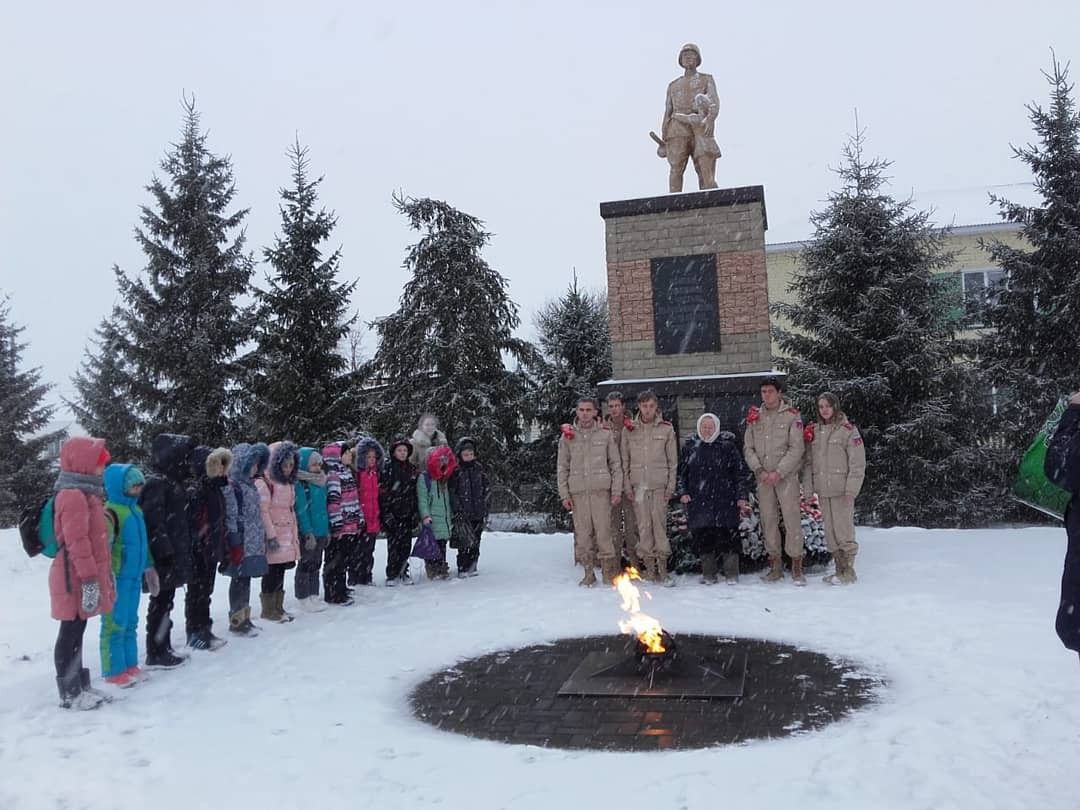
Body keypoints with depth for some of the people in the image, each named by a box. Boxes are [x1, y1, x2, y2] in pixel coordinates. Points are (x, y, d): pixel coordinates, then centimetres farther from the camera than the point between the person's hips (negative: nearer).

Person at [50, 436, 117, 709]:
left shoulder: (87, 492, 15)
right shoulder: (73, 495, -18)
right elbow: (77, 541, -22)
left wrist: (103, 574, 24)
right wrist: (89, 579, -23)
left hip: (83, 576, 10)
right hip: (75, 579, -10)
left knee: (77, 632, 16)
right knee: (71, 634, 0)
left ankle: (80, 685, 25)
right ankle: (70, 693, 8)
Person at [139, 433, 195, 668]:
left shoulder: (174, 482, 14)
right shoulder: (156, 483, -15)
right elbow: (154, 521, -21)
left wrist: (183, 553, 19)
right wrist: (166, 552, -23)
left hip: (175, 554, 9)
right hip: (164, 557, -9)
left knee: (165, 602, 15)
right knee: (161, 603, -2)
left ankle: (164, 649, 23)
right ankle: (155, 654, 6)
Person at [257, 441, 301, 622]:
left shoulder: (289, 483, 17)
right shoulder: (265, 481, -10)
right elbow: (263, 511, -15)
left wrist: (295, 536, 18)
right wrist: (271, 536, -18)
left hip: (287, 535, 8)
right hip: (273, 534, -8)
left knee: (280, 572, 11)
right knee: (272, 572, -4)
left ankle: (278, 607, 19)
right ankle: (268, 610, 6)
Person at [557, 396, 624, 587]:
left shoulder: (605, 434, 6)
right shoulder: (567, 436, 8)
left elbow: (616, 464, 8)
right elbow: (562, 468, 9)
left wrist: (617, 490, 0)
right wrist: (564, 494, 2)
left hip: (601, 490, -1)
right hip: (577, 492, 1)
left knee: (603, 532, -5)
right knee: (582, 533, 1)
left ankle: (609, 571, 5)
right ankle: (588, 573, 10)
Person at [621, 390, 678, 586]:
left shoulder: (666, 428, 5)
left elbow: (673, 460, 6)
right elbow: (625, 460, 8)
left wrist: (671, 485, 0)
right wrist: (627, 485, 1)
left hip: (660, 484, -1)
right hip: (638, 485, 1)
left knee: (659, 522, -6)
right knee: (643, 525, 0)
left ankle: (662, 567, 0)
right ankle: (649, 566, 6)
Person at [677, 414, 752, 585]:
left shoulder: (727, 446, 2)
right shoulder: (690, 447, 9)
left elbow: (742, 473, 3)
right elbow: (680, 472, 16)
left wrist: (742, 496, -1)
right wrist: (682, 492, 5)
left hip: (725, 501, -2)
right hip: (698, 502, 2)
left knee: (728, 535, -4)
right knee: (703, 537, 3)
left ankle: (731, 574, 8)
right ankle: (709, 574, 14)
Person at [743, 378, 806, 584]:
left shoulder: (791, 416, -1)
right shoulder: (754, 417, 10)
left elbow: (796, 448, -7)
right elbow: (748, 448, 8)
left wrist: (778, 472, -14)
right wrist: (759, 470, -7)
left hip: (787, 476, -4)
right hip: (763, 477, 4)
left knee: (792, 518, -8)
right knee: (768, 520, 6)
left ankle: (796, 566, -1)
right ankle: (776, 565, 14)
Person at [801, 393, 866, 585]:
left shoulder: (848, 430, -6)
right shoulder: (813, 431, 11)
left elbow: (858, 463, -9)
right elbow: (808, 462, 12)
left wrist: (851, 491, -14)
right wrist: (807, 488, 5)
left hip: (841, 490, -6)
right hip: (823, 491, 6)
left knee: (843, 529, -5)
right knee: (830, 531, 11)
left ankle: (848, 571, 5)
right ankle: (839, 569, 20)